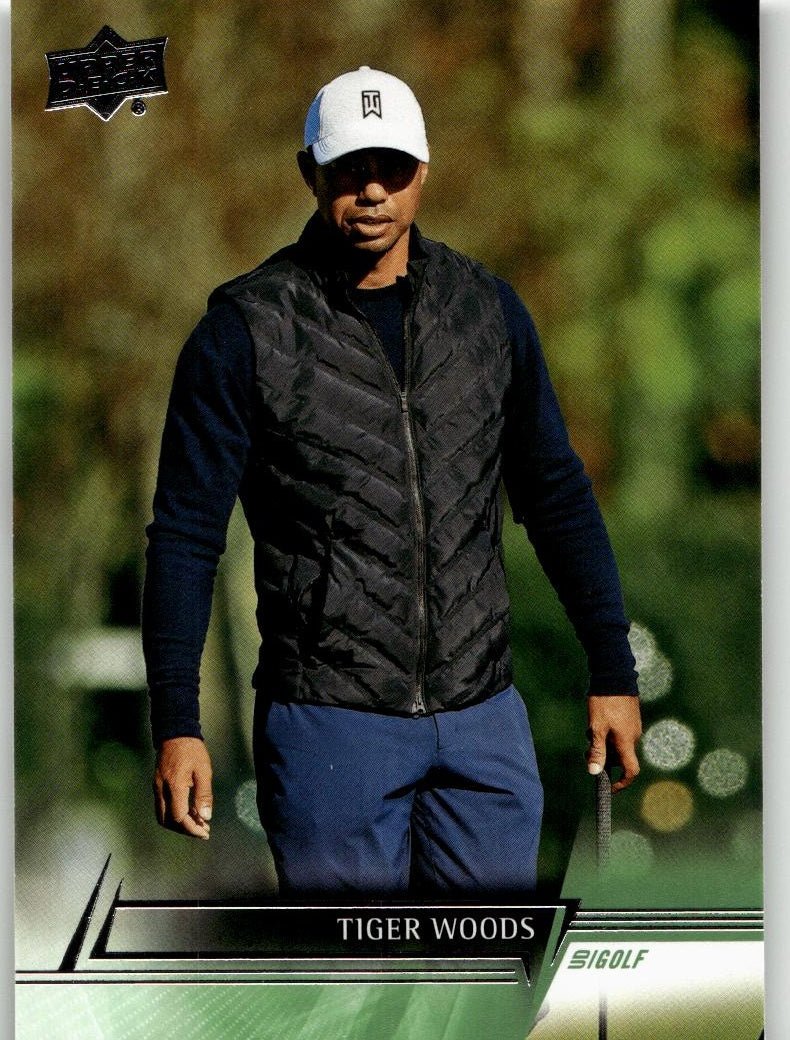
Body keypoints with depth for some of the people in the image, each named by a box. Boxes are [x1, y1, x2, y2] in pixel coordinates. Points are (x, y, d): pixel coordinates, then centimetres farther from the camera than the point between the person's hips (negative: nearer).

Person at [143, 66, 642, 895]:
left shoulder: (487, 311, 8)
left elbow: (555, 494, 16)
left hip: (482, 722, 3)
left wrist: (612, 670, 12)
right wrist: (175, 725, -9)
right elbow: (184, 535, -2)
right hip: (329, 726, -3)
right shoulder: (247, 329, -3)